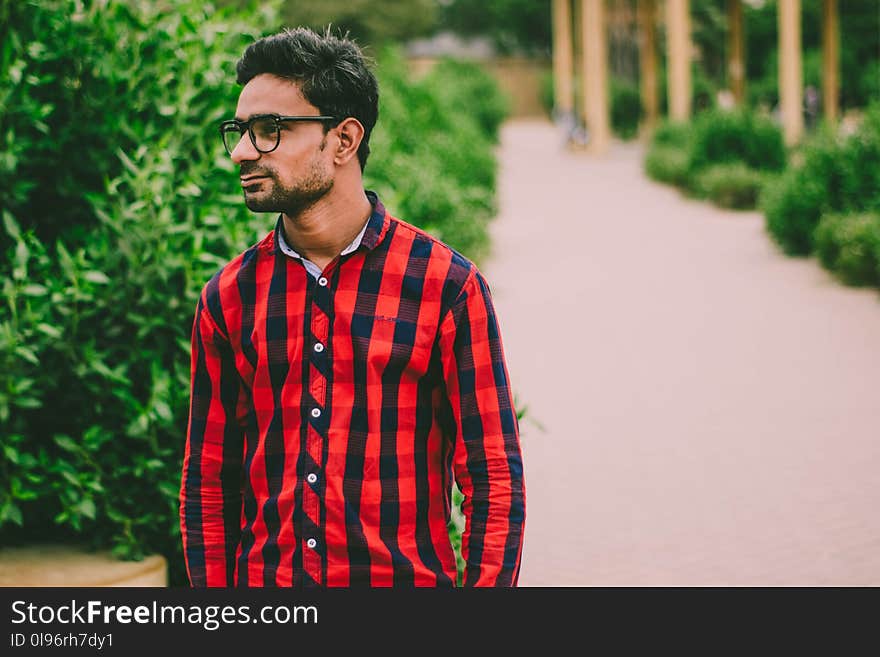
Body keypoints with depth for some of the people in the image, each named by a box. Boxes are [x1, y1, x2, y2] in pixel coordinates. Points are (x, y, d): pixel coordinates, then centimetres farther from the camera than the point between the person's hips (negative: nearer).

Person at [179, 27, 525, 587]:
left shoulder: (447, 285, -6)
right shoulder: (229, 295, 4)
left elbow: (495, 482, -7)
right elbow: (208, 483, 7)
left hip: (410, 577, -3)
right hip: (264, 576, 3)